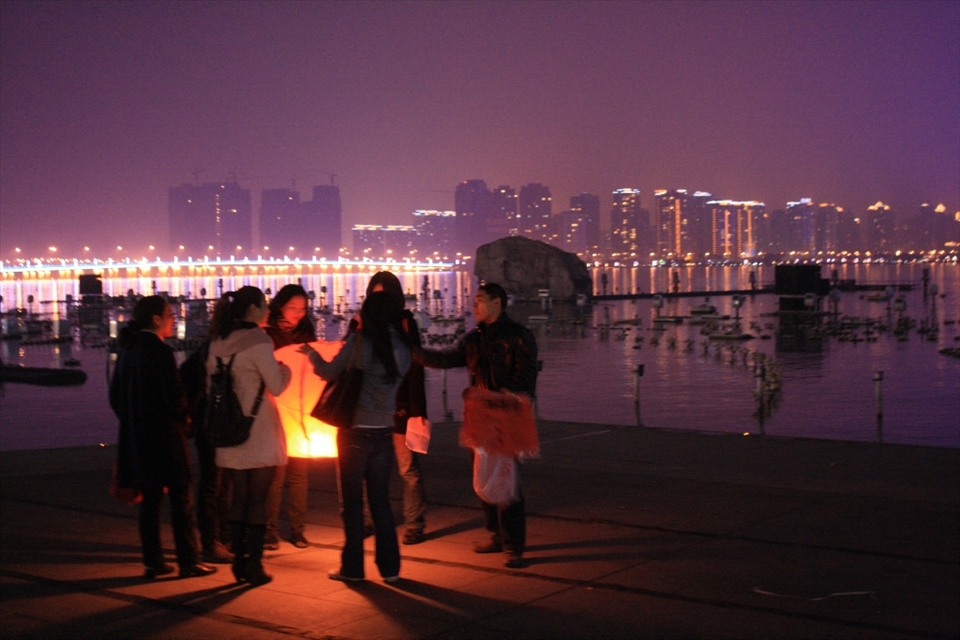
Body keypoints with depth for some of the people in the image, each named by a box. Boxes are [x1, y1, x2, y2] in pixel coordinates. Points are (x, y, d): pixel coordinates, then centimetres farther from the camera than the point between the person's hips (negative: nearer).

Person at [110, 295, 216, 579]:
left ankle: (152, 561, 15)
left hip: (138, 437, 8)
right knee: (181, 498, 0)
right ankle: (188, 561, 2)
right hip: (165, 436, -8)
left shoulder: (127, 351, 8)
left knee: (149, 500, 12)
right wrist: (184, 418, 1)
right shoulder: (161, 352, -15)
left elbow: (115, 396, 14)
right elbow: (175, 397, -18)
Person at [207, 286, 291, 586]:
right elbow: (276, 386, -12)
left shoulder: (219, 342, 8)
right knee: (258, 500, 1)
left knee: (239, 497, 13)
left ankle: (239, 563, 17)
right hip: (259, 435, -6)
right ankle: (253, 566, 3)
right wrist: (284, 368, 7)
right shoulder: (258, 341, -13)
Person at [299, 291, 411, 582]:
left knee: (352, 501, 6)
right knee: (381, 501, 12)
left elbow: (329, 372, -4)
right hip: (383, 431, 4)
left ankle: (352, 567, 11)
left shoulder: (358, 342, -11)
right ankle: (389, 566, 13)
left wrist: (311, 352, 15)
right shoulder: (401, 348, 2)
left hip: (354, 431, -4)